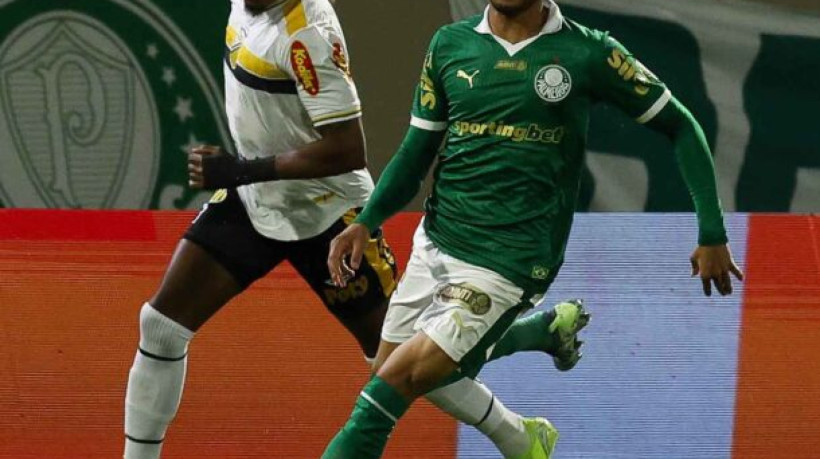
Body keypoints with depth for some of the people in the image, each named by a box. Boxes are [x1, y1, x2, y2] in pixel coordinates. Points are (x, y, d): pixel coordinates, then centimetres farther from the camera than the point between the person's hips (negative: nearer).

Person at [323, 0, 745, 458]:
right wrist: (367, 221, -4)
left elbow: (680, 125, 1)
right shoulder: (450, 44, 4)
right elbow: (417, 151, 11)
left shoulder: (588, 54, -7)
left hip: (507, 265, -6)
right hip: (433, 244, 6)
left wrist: (712, 234, -2)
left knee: (390, 387, -13)